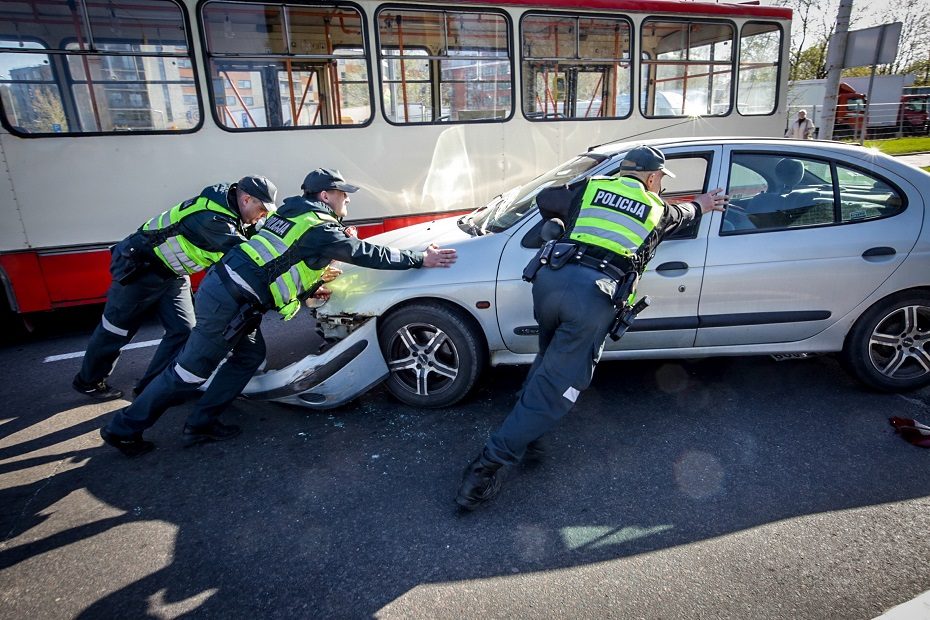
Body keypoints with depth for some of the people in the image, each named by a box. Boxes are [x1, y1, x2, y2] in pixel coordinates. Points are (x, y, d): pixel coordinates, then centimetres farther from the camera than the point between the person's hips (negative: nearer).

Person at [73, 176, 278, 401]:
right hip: (140, 268, -8)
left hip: (173, 275, 8)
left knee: (183, 330, 1)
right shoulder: (210, 218, -33)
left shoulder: (229, 210, -6)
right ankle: (88, 380, 35)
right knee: (118, 329, 10)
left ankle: (151, 385, 17)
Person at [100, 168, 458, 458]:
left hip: (223, 285, 9)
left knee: (250, 355, 18)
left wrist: (308, 290, 18)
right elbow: (367, 254, -14)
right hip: (229, 302, -9)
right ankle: (125, 428, 18)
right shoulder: (321, 228, -11)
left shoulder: (294, 214, 15)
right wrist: (420, 259, -9)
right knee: (191, 371, 3)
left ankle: (201, 423, 24)